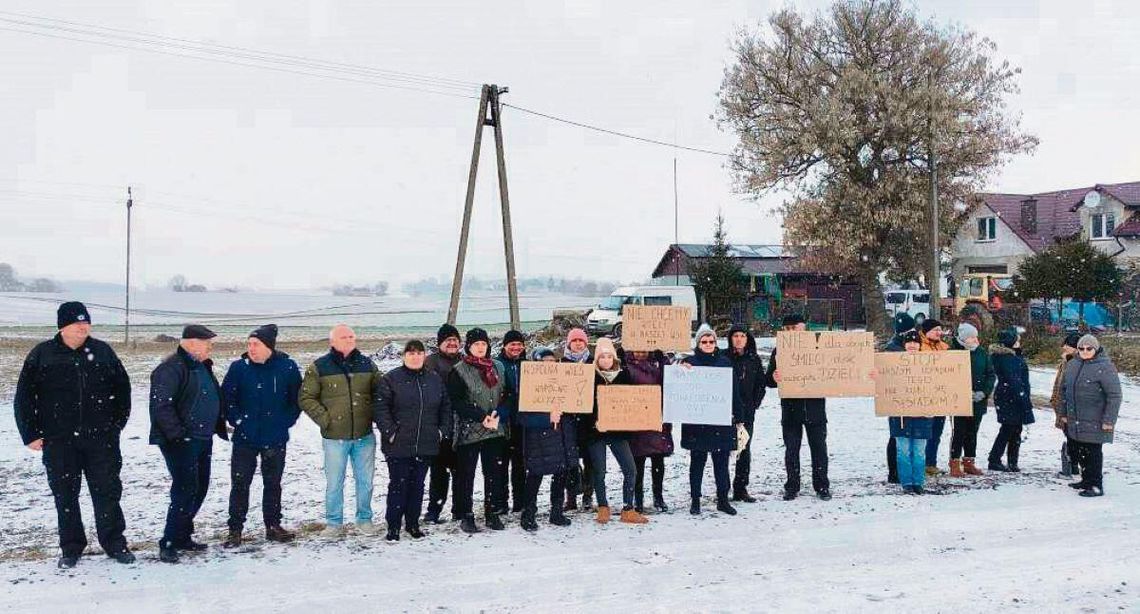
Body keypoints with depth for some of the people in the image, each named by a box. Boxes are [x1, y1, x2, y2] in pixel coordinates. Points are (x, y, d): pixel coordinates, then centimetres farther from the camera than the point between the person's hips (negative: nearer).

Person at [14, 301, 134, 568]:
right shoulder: (42, 355, 0)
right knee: (65, 495, 8)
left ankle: (114, 543, 15)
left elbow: (122, 388, 12)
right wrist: (31, 434, 0)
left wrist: (117, 424, 8)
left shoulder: (103, 352, 4)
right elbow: (24, 397, 3)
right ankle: (71, 549, 20)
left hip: (101, 439, 1)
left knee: (107, 491, 4)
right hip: (58, 441, 0)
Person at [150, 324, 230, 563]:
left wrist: (220, 426, 17)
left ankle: (183, 536, 25)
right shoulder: (171, 369, -16)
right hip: (181, 442, -9)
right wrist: (177, 434, -22)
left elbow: (215, 398, 24)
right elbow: (161, 406, -22)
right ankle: (169, 544, -1)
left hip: (202, 440, 9)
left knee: (199, 489, 13)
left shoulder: (202, 366, 14)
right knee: (185, 491, -10)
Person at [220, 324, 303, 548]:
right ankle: (235, 530, 10)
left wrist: (286, 421, -2)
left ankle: (273, 526, 23)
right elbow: (226, 397, 2)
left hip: (276, 439, 0)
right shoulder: (239, 367, -4)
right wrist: (236, 420, -6)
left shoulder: (287, 367, -5)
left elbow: (297, 398, 4)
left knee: (273, 483, 12)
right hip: (245, 438, 0)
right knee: (239, 484, 1)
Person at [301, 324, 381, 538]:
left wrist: (373, 415, 4)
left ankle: (364, 519, 24)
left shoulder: (367, 364, 6)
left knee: (365, 480, 10)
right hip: (334, 437, -2)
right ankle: (334, 523, 19)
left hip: (364, 435, 2)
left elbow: (379, 393, 15)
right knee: (334, 482, 5)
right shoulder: (319, 367, -3)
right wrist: (324, 418, -8)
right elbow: (306, 398, -1)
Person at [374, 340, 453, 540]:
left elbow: (446, 407, 15)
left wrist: (443, 431, 6)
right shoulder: (391, 379, -3)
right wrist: (390, 432, -12)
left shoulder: (435, 379, 9)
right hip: (398, 446, -3)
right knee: (398, 485, 1)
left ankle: (413, 524, 23)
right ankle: (393, 526, 11)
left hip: (426, 445, 4)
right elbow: (380, 408, -7)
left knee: (417, 485, 11)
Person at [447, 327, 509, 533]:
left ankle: (492, 513, 17)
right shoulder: (459, 371, -3)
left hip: (495, 430, 4)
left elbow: (506, 396, 12)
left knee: (493, 472, 7)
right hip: (469, 430, -4)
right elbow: (456, 402, -9)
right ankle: (466, 516, 9)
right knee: (466, 474, 1)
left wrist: (498, 415, -7)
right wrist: (481, 417, -16)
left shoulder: (498, 367, 11)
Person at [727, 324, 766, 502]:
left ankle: (741, 489, 14)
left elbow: (761, 383, 14)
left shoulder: (754, 359, 9)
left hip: (747, 412, 4)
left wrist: (754, 404, 4)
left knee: (745, 449, 6)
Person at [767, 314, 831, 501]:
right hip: (790, 407, 1)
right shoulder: (779, 351, 5)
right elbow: (768, 380, 1)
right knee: (791, 450, 5)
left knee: (819, 447, 6)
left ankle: (822, 486, 17)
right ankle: (792, 487, 15)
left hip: (815, 407, 0)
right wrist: (773, 378, -21)